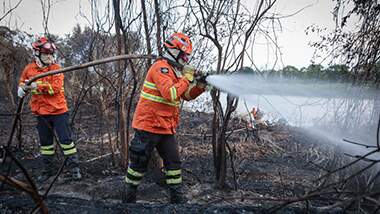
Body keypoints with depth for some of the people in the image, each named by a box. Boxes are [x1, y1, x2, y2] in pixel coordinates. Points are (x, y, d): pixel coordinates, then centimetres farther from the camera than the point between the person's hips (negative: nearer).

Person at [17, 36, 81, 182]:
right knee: (45, 142, 15)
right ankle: (47, 169, 29)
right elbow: (22, 83, 19)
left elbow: (56, 87, -18)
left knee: (65, 139, -2)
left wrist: (37, 86, -25)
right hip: (41, 112, 4)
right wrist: (22, 89, -3)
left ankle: (74, 167, 10)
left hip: (58, 111, -4)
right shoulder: (29, 69, 4)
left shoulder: (56, 68, -6)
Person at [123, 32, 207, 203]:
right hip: (148, 125, -9)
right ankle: (129, 196, 23)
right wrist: (187, 78, -16)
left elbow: (187, 95, 17)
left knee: (173, 162, 10)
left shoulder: (175, 70, 14)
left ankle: (177, 197, 21)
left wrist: (200, 85, 1)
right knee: (139, 162, 5)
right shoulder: (161, 67, -15)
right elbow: (170, 94, -28)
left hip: (166, 128, 9)